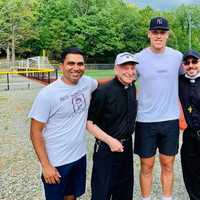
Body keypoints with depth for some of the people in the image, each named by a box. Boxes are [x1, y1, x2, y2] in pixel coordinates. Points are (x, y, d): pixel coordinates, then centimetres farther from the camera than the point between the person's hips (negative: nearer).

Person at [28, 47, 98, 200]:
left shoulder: (87, 82, -4)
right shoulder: (48, 94, -19)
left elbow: (99, 83, 21)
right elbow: (35, 132, -14)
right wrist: (46, 165, -16)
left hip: (80, 156, 5)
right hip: (56, 162, -5)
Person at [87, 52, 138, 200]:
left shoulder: (132, 88, 1)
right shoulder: (103, 91, -19)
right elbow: (89, 123, -16)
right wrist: (110, 141, -21)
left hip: (127, 146, 7)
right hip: (107, 148, -6)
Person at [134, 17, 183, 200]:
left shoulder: (178, 56, 0)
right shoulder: (139, 58, -7)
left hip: (171, 119, 2)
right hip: (146, 120, -2)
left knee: (167, 165, 13)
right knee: (147, 166, 9)